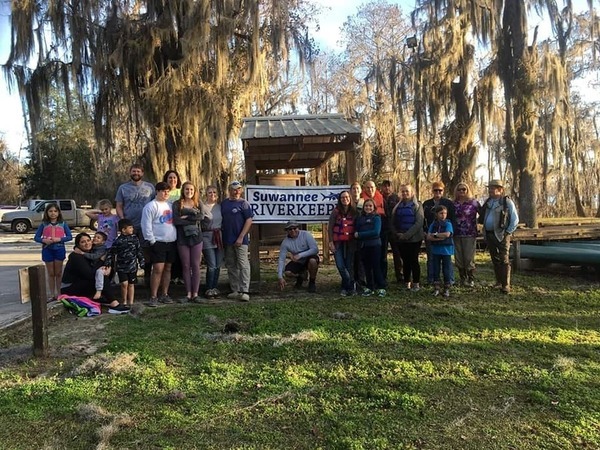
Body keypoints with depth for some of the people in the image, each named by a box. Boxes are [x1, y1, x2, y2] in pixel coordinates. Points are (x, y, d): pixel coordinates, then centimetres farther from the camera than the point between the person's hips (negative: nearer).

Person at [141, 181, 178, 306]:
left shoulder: (170, 205, 15)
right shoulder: (151, 206, -6)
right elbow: (146, 225, -11)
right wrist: (152, 241, -14)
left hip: (171, 242, 7)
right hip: (158, 243, -6)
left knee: (168, 268, 10)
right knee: (158, 269, -10)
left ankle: (164, 295, 19)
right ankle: (153, 297, -4)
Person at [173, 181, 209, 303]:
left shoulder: (199, 203, 9)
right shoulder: (177, 204, 5)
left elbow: (201, 216, -9)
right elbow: (176, 220, -9)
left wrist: (186, 217, -10)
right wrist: (194, 219, -10)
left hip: (196, 237, 1)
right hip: (182, 238, 0)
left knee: (196, 266, 1)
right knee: (186, 266, 3)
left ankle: (195, 294, 6)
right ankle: (188, 294, 10)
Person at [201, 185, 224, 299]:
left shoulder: (219, 206, 12)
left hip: (219, 236, 5)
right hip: (207, 237, -5)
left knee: (218, 265, 7)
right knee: (211, 265, -8)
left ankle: (215, 288, 18)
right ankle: (209, 290, 4)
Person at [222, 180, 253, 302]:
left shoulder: (243, 203, -4)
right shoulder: (223, 203, 11)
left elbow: (249, 220, -9)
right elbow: (221, 220, 17)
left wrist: (241, 237, -15)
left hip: (240, 240, -6)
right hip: (227, 240, 6)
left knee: (243, 265, -7)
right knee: (231, 266, 10)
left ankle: (244, 291, -6)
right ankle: (235, 291, 18)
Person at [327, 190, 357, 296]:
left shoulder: (354, 212, 5)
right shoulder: (336, 211, -2)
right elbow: (330, 228, -2)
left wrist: (356, 242, 3)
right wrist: (331, 242, -8)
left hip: (350, 243, 2)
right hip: (338, 243, -2)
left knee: (349, 266, 4)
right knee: (340, 266, -8)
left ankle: (346, 288, 16)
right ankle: (351, 287, 5)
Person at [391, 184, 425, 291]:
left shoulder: (417, 205, -4)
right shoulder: (398, 206, 11)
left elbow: (419, 222, -13)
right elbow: (393, 222, 13)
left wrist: (407, 235, -17)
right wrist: (397, 233, -4)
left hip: (414, 238, -4)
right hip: (401, 239, 5)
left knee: (414, 261, -2)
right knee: (405, 261, 9)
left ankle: (416, 284, 8)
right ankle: (407, 283, 16)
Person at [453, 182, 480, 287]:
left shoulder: (473, 202, -2)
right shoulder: (454, 204, 8)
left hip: (470, 235, -4)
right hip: (457, 235, 4)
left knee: (469, 258, -3)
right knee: (458, 259, 6)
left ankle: (471, 279, 9)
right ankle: (463, 278, 19)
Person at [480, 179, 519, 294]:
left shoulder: (507, 202, -7)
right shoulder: (488, 202, 10)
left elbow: (515, 219, -5)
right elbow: (482, 216, 22)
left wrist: (508, 232, -9)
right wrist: (484, 230, 12)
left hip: (501, 235, -6)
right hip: (489, 235, 6)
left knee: (504, 260, -4)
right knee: (495, 259, 12)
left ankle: (506, 285, -2)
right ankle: (499, 281, 23)